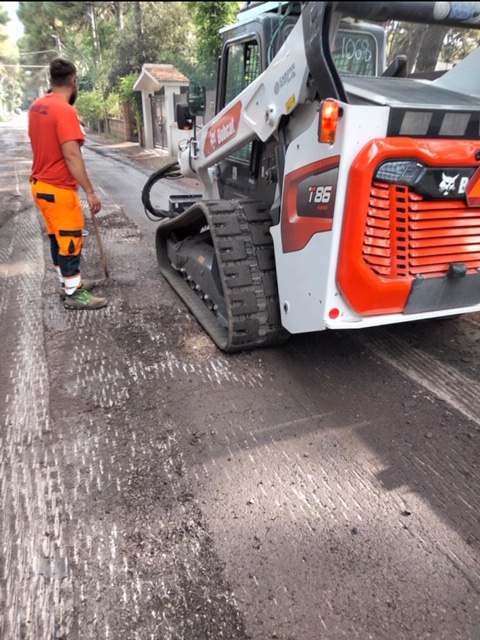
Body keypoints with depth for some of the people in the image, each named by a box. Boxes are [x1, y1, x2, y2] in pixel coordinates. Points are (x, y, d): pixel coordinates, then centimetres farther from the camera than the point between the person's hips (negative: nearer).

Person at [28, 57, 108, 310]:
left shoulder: (36, 106, 10)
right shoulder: (65, 111, -18)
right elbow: (72, 156, -25)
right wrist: (90, 192, -23)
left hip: (41, 184, 9)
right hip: (58, 188, -9)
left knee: (57, 239, 16)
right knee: (70, 241, -1)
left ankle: (69, 283, 27)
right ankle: (74, 294, 8)